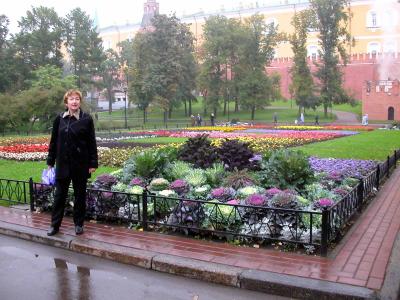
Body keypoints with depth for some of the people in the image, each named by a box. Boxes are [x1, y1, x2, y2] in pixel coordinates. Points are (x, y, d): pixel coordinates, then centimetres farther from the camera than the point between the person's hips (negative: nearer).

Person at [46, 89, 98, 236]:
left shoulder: (87, 119, -4)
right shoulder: (59, 119, 3)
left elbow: (92, 143, -4)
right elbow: (53, 141, 8)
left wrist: (93, 163, -7)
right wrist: (50, 161, 7)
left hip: (80, 164, -2)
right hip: (63, 163, 2)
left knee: (80, 195, 9)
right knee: (59, 195, 9)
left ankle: (79, 224, 22)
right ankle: (55, 225, 20)